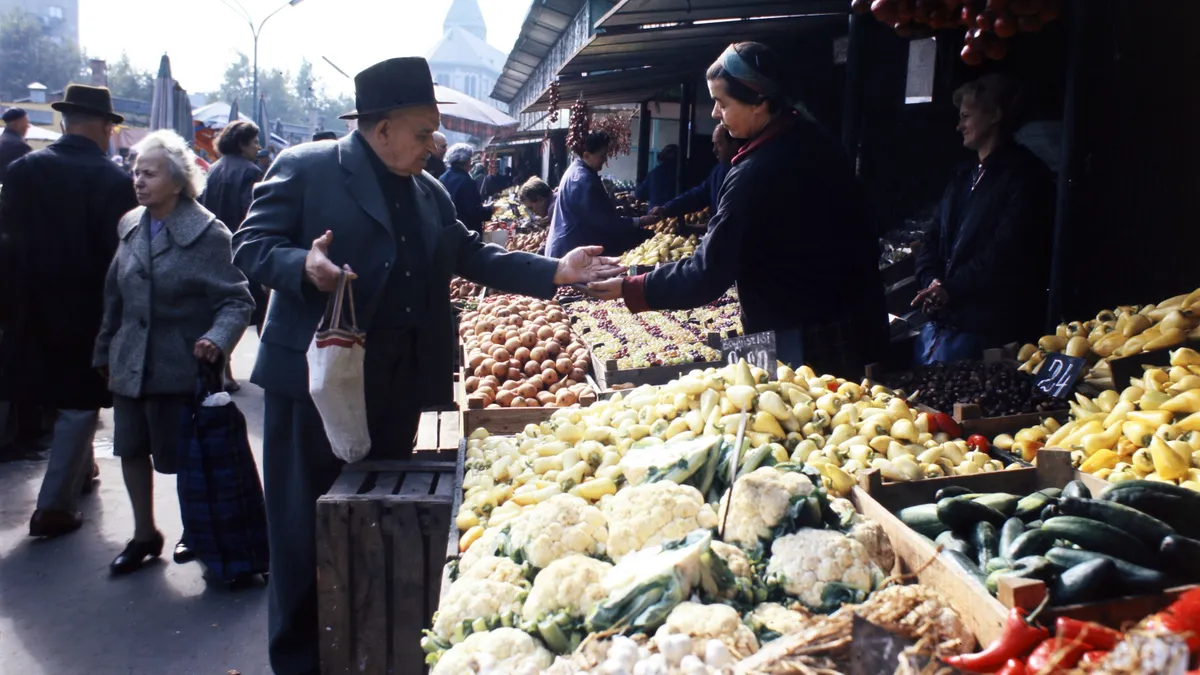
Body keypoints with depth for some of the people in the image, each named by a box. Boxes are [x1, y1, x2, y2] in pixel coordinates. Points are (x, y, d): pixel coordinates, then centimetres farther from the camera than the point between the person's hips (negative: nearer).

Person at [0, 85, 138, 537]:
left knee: (62, 397, 22)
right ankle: (55, 507, 8)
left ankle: (79, 467, 40)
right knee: (79, 402, 6)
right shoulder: (114, 180, -15)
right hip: (89, 308, -4)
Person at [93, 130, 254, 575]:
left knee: (183, 455, 6)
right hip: (130, 365, 6)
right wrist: (105, 352, 16)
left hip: (180, 368, -6)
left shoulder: (207, 233, -13)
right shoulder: (131, 227, 6)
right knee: (131, 449, 12)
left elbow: (236, 299, -14)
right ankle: (144, 535, 31)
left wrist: (218, 338, -32)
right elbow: (115, 296, 13)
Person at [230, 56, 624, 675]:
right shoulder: (304, 168, -4)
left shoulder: (429, 193, 15)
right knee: (306, 526, 4)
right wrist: (304, 265, -28)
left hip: (398, 386, 6)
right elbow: (251, 245, -7)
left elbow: (473, 257, 12)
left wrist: (556, 271, 2)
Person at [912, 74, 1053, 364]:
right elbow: (935, 237, 18)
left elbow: (1006, 252, -17)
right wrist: (933, 281, -1)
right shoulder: (965, 176, 20)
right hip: (940, 316, 8)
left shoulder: (1025, 175, -7)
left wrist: (952, 289, -17)